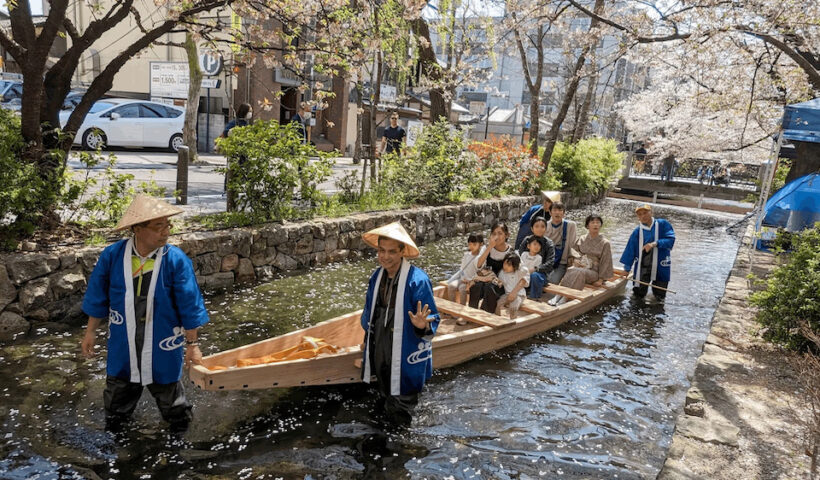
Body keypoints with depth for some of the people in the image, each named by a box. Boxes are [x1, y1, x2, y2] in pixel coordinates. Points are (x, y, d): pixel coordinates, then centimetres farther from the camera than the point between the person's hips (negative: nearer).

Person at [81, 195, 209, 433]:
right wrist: (91, 332, 9)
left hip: (162, 345, -2)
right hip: (122, 344, 3)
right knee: (119, 387, 24)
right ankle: (113, 428, 52)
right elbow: (98, 298, 2)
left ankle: (180, 424, 45)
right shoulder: (112, 255, -13)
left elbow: (189, 306, -13)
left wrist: (192, 344, -8)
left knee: (167, 389, 18)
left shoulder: (176, 260, -20)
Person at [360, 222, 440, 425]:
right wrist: (367, 340, 24)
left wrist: (423, 325, -38)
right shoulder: (376, 276, 1)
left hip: (405, 356, -6)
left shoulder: (418, 280, -21)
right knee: (385, 398, 24)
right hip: (379, 353, 6)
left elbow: (432, 318, -16)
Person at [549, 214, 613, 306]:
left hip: (593, 272, -3)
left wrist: (601, 280, -9)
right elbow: (572, 254, 12)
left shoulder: (605, 243, 4)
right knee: (571, 271, -34)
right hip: (579, 267, 3)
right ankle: (559, 295, -45)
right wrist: (575, 260, -11)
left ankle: (565, 298, -44)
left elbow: (605, 263, -1)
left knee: (579, 272, -37)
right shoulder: (582, 239, 13)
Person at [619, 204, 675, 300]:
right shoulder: (637, 232, 0)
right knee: (638, 295, 7)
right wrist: (627, 269, 7)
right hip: (642, 269, 1)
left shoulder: (662, 224, -3)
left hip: (660, 268, -1)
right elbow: (630, 251, 4)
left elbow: (670, 239, -12)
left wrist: (655, 244, -24)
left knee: (659, 298, 10)